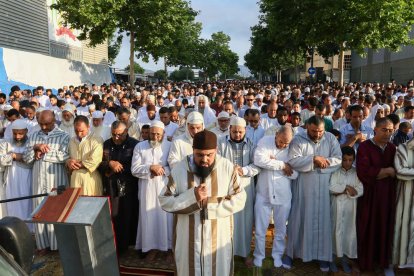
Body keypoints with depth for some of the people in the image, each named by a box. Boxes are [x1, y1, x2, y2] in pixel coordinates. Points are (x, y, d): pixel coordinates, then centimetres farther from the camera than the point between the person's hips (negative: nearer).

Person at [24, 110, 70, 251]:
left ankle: (58, 243, 13)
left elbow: (64, 156, -17)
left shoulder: (63, 136, -4)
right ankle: (43, 243, 19)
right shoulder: (34, 136, 10)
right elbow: (26, 158, 7)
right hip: (38, 179, 4)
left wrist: (42, 153, -10)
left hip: (56, 179, -4)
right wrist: (35, 147, -11)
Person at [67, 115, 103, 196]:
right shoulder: (71, 141, 13)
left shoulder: (96, 140, -6)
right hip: (75, 180, 4)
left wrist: (76, 165, -6)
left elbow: (94, 161, -15)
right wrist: (68, 162, -6)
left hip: (91, 180, -4)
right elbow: (66, 158, 17)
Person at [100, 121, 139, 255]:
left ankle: (126, 245, 19)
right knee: (112, 218, 4)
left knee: (128, 217, 4)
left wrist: (116, 168, -12)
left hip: (128, 188, -3)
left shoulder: (135, 144, -4)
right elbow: (99, 164, 6)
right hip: (110, 188, 3)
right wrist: (110, 164, -14)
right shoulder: (106, 144, 9)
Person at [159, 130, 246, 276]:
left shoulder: (228, 168, -10)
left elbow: (239, 200, -9)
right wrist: (191, 196, -22)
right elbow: (165, 201, -8)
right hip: (188, 239, 0)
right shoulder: (179, 169, -9)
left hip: (219, 238, 0)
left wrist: (209, 204, -18)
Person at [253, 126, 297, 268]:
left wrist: (273, 162, -15)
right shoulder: (265, 141, -4)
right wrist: (282, 165, -16)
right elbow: (259, 160, -21)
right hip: (263, 193, 0)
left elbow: (294, 173, -10)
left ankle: (277, 255, 34)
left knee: (281, 229, 14)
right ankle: (259, 255, 29)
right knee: (260, 229, 10)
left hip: (283, 195, 1)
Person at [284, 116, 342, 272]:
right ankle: (291, 252, 19)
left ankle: (323, 255, 22)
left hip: (324, 188, 2)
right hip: (303, 187, -2)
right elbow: (293, 161, -15)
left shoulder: (331, 139, 2)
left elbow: (338, 160, -6)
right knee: (299, 219, 6)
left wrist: (320, 161, -17)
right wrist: (314, 159, -21)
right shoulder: (298, 139, -5)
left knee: (323, 220, 9)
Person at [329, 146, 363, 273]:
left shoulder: (356, 173, 2)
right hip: (337, 206, -2)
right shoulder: (335, 171, -3)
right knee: (336, 231, 2)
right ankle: (332, 258, 15)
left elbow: (360, 190, -7)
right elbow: (331, 188, -14)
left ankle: (345, 259, 20)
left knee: (349, 232, 6)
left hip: (351, 206, 2)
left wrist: (341, 190, -14)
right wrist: (347, 187, -11)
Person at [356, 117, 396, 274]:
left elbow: (396, 171, 0)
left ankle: (383, 260, 29)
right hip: (369, 194, -4)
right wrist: (387, 171, -11)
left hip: (388, 194, 4)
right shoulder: (365, 147, -9)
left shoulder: (392, 148, 6)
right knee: (368, 227, 6)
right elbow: (363, 172, -19)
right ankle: (366, 261, 24)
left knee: (385, 227, 11)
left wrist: (376, 174, -15)